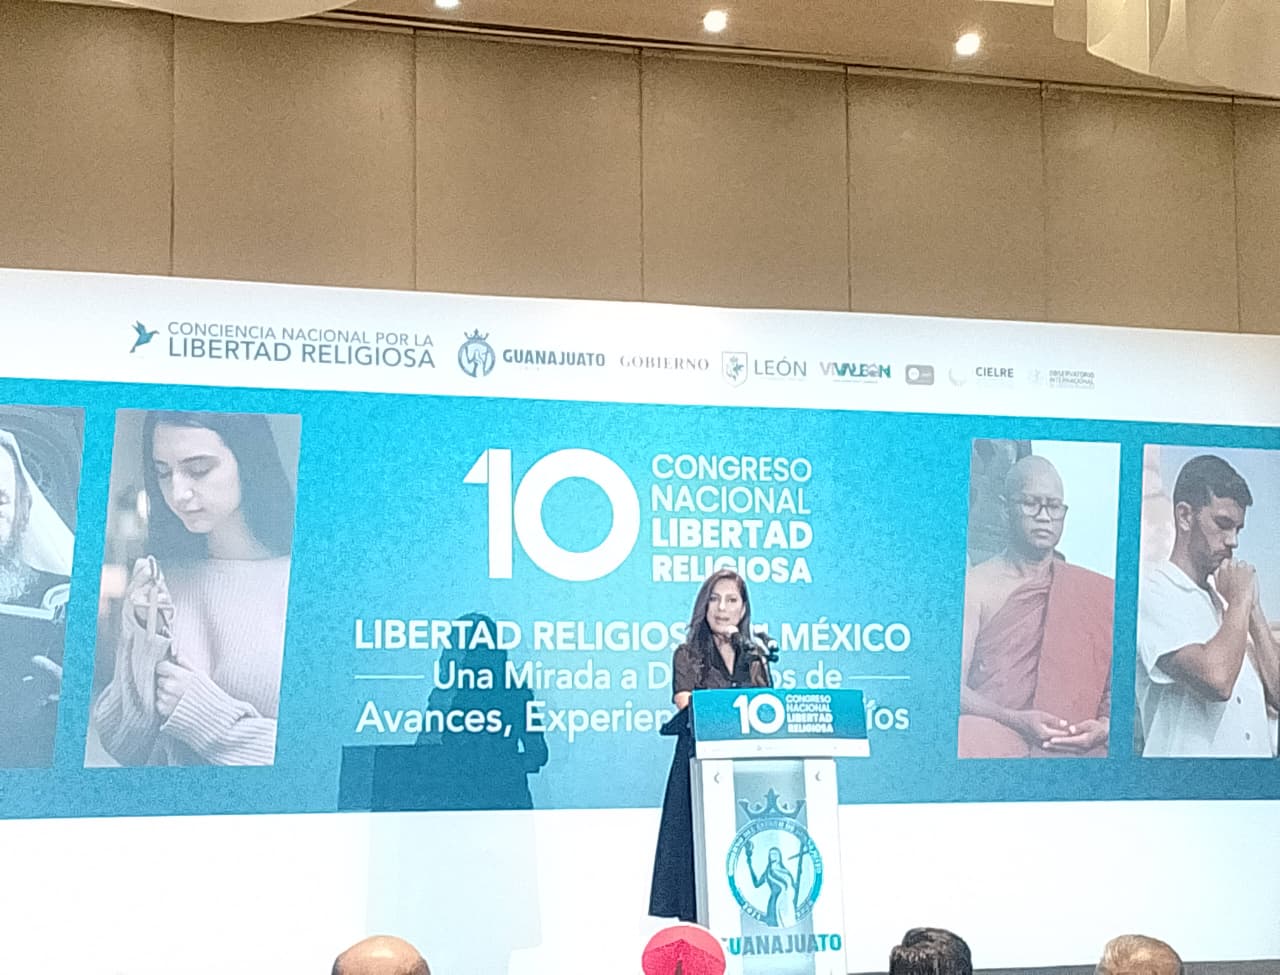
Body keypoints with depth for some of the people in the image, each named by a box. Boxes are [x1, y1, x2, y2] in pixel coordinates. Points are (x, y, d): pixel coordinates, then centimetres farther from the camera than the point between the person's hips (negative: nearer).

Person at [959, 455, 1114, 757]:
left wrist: (1104, 728, -13)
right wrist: (1015, 720, -19)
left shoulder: (1095, 594, 17)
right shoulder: (975, 585, 9)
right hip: (987, 734, -2)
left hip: (1070, 745, 2)